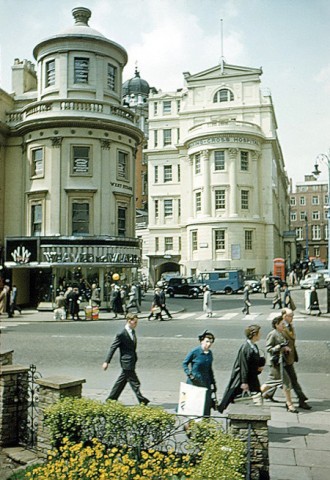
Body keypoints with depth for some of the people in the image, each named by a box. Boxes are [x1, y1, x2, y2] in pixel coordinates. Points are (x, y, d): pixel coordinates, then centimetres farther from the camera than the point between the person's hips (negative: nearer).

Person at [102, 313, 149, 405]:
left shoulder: (132, 331, 9)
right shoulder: (121, 334, -18)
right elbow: (113, 348, -14)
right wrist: (106, 362, -14)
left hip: (132, 361, 9)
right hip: (127, 362, -9)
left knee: (121, 381, 16)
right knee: (135, 383, -1)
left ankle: (111, 399, 27)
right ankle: (142, 401, 8)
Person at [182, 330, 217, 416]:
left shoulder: (210, 353, 6)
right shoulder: (195, 351, -11)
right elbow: (185, 363, -2)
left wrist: (213, 383, 18)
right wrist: (189, 374, -14)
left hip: (206, 383, 5)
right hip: (194, 382, -5)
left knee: (207, 404, 4)